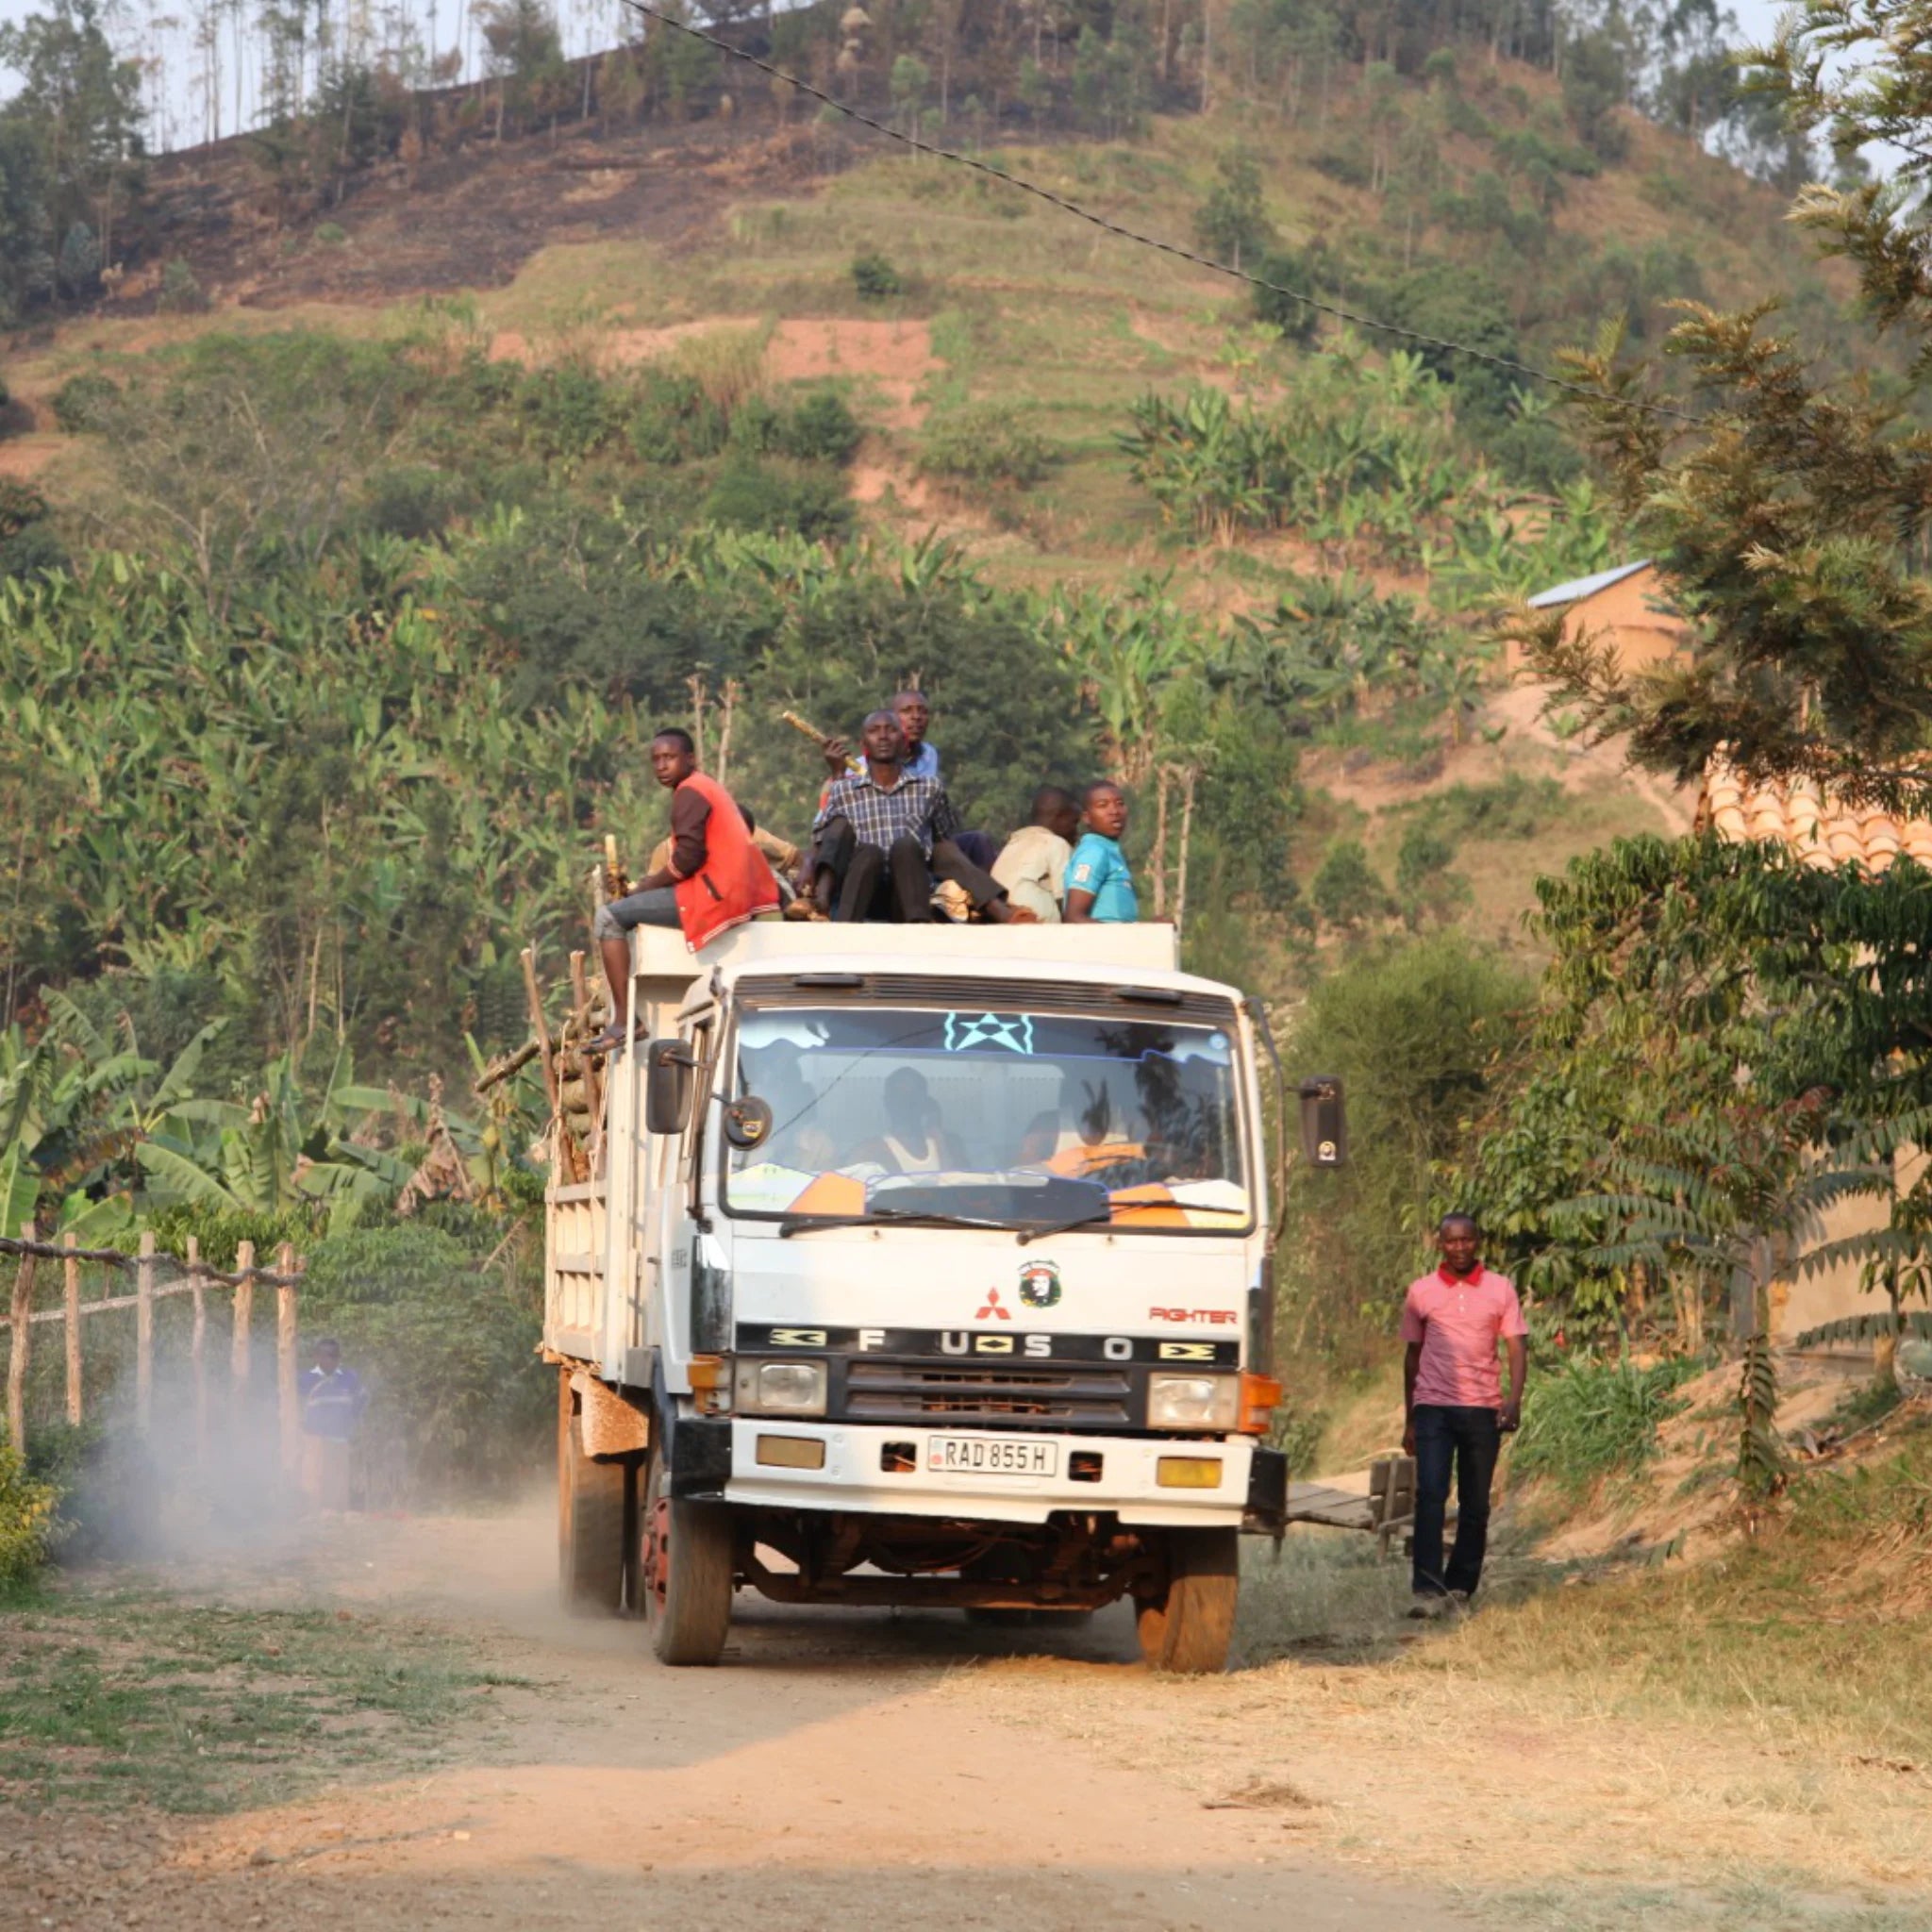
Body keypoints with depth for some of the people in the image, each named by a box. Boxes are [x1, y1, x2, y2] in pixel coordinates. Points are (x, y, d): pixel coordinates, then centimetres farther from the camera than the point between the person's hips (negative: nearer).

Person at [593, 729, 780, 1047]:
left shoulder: (689, 793, -9)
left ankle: (622, 1022, -18)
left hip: (712, 896, -11)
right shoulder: (709, 787, 23)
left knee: (610, 916, -9)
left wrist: (644, 887, -6)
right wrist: (655, 880, 14)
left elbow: (687, 857, -19)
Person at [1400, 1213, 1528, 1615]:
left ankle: (1461, 1588, 15)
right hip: (1433, 1406, -1)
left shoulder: (1500, 1289, 7)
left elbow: (1518, 1347, 3)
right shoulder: (1421, 1292, 9)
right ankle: (1428, 1590, -21)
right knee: (1430, 1495, -15)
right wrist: (1409, 1420, 14)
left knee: (1475, 1505, 4)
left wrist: (1514, 1398, -15)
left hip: (1483, 1408, 1)